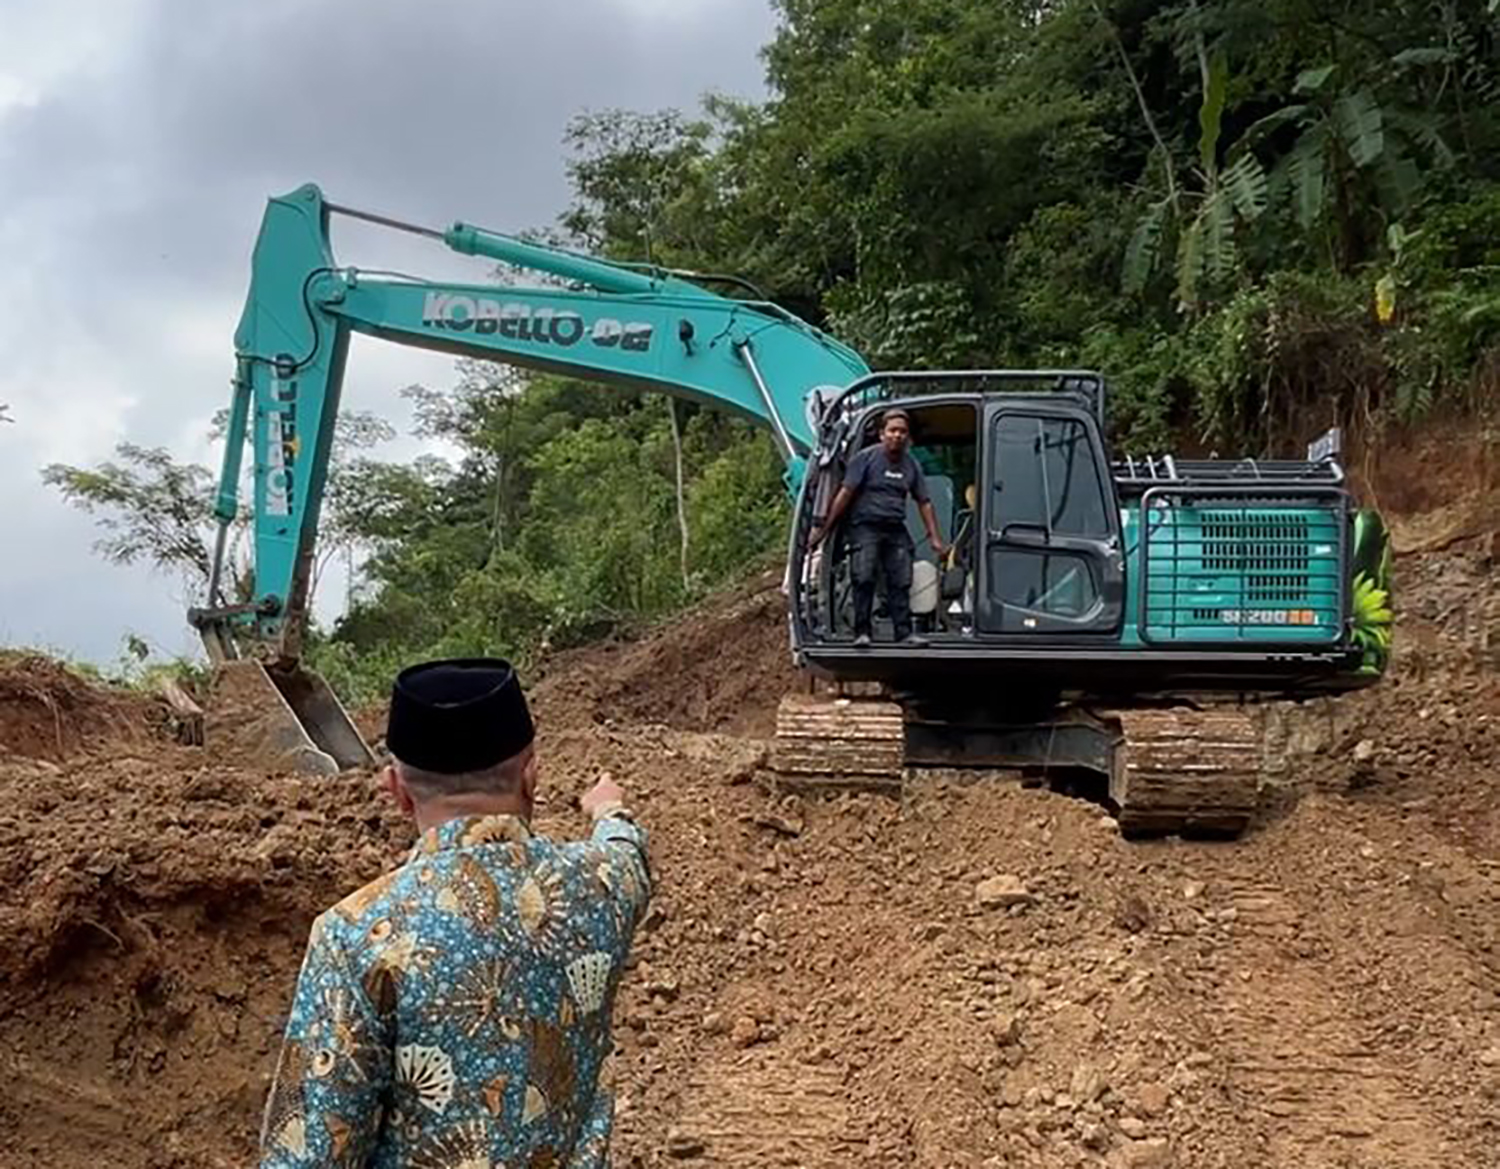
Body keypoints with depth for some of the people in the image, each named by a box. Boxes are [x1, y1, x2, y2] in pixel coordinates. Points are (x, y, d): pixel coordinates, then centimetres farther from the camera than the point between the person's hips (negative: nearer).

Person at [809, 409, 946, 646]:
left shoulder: (910, 464, 10)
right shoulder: (866, 458, -4)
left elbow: (924, 502, 15)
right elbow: (845, 494, -6)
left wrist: (935, 537, 9)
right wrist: (823, 528, -9)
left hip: (896, 530, 4)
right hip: (866, 526, -4)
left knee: (901, 582, -1)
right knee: (864, 578, -13)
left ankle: (904, 632, 2)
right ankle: (862, 632, -8)